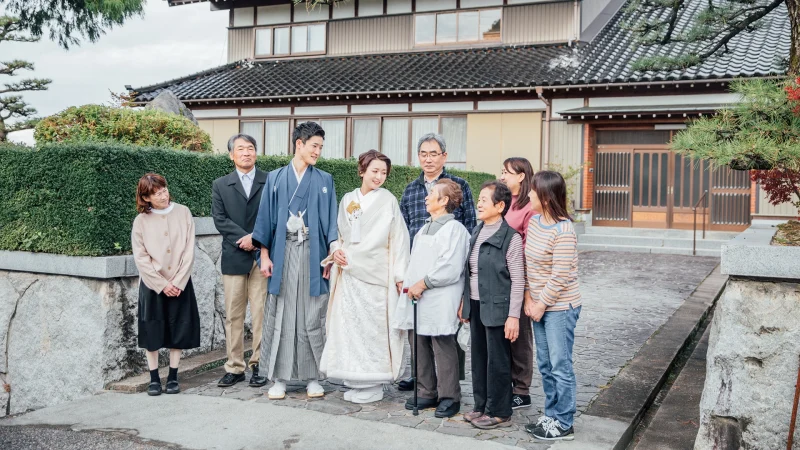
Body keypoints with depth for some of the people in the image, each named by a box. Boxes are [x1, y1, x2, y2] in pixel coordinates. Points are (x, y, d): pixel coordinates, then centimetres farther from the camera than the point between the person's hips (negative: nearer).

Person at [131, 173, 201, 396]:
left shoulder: (183, 213, -1)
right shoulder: (141, 221, -3)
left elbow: (189, 251, -3)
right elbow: (141, 258, -5)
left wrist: (177, 282, -10)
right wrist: (162, 284, -11)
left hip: (180, 284, 1)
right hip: (152, 285, -1)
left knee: (178, 330, 5)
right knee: (152, 331, 3)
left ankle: (173, 376, 16)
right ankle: (154, 378, 14)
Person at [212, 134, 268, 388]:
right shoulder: (220, 185, 11)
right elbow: (220, 219, 2)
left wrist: (256, 238, -12)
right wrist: (243, 239, -11)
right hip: (234, 258, 2)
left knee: (261, 315, -1)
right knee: (233, 316, 5)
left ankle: (259, 366, 7)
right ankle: (235, 368, 12)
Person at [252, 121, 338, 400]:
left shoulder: (324, 180, 9)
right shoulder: (275, 178, 8)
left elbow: (331, 221, 5)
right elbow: (266, 217, 6)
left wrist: (331, 254, -6)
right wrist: (264, 255, -1)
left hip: (312, 252, 0)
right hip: (283, 251, 0)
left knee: (312, 316, 1)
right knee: (280, 315, 1)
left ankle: (312, 377, 11)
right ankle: (279, 377, 10)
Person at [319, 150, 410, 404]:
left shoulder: (388, 201, -2)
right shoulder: (348, 200, 11)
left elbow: (399, 239, -4)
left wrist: (400, 275, -7)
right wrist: (336, 250, -2)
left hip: (376, 274, -4)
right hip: (349, 272, 5)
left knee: (373, 326, -2)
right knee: (349, 325, 5)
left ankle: (373, 385, 9)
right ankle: (356, 381, 17)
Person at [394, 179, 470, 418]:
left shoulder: (455, 229, -8)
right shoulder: (425, 228, 20)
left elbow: (451, 269, -17)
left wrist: (424, 283, -14)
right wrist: (409, 284, 10)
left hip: (440, 304, -9)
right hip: (417, 301, 9)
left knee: (443, 349, -3)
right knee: (420, 349, 11)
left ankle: (449, 397, 7)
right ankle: (426, 393, 22)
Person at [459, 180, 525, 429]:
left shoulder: (510, 237, -12)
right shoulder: (476, 232, 9)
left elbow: (518, 280, -12)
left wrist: (513, 316, -15)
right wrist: (464, 302, 15)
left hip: (497, 307, -7)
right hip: (476, 306, 7)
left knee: (497, 361, 3)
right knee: (479, 358, 14)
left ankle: (499, 413, 15)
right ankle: (482, 406, 27)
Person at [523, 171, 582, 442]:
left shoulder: (563, 231, -21)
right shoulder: (535, 221, 5)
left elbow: (559, 276, -21)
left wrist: (542, 304, -14)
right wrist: (530, 298, 3)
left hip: (560, 308, -8)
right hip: (540, 306, 9)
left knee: (560, 367, 1)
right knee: (546, 366, 16)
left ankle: (563, 425, 12)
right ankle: (551, 416, 29)